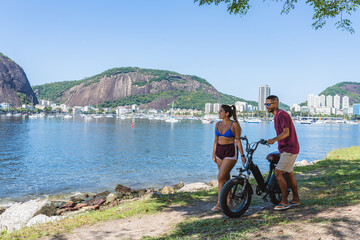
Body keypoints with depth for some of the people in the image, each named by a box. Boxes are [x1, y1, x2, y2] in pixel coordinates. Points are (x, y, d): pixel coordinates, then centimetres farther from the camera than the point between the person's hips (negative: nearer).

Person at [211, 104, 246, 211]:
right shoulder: (218, 124, 8)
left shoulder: (234, 124, -9)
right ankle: (229, 199, 28)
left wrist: (242, 155, -10)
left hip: (230, 152, -6)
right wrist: (213, 154, 14)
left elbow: (238, 141, -8)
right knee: (226, 177, 14)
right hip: (219, 151, 6)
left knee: (220, 177, -13)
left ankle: (219, 204, -8)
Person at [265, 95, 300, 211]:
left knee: (278, 173, -13)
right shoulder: (276, 116, 16)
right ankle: (296, 199, 26)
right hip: (285, 149, 10)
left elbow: (286, 132, -28)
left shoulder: (282, 115, -16)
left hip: (289, 149, -10)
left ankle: (284, 202, -5)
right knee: (289, 174, 15)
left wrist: (274, 139, -42)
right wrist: (280, 150, 27)